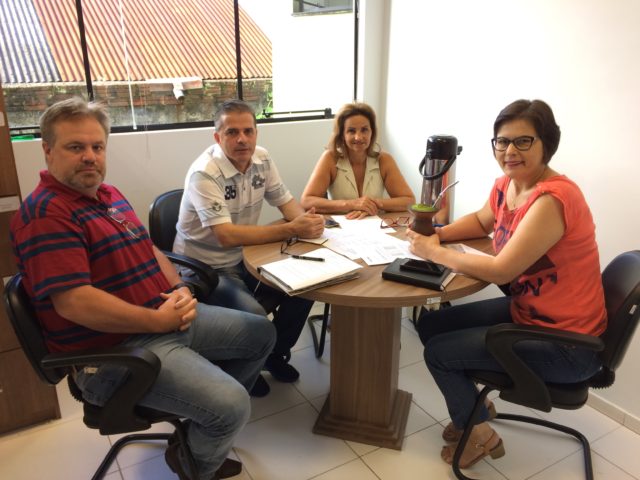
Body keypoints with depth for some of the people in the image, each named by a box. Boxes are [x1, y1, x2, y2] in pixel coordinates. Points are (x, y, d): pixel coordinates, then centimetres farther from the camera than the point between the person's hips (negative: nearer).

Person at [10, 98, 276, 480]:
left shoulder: (110, 195, 13)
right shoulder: (46, 214, -17)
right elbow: (73, 303, -26)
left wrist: (179, 289, -1)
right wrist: (158, 320, -21)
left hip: (167, 317, 10)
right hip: (113, 349, -10)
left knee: (261, 334, 16)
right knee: (232, 406, -23)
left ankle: (202, 426, 28)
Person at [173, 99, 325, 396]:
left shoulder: (261, 159, -3)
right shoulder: (204, 174, -25)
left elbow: (286, 202, 5)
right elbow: (227, 236, -33)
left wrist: (307, 220, -19)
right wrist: (292, 230, -33)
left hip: (244, 260, 7)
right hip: (204, 269, -7)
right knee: (253, 314, -29)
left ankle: (275, 354, 18)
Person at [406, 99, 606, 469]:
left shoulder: (552, 199, -28)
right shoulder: (505, 186, 0)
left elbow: (501, 270, -30)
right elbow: (481, 221, 21)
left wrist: (435, 253, -18)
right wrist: (437, 235, 1)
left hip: (566, 344, -9)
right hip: (525, 311, 9)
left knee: (438, 351, -6)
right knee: (431, 324, 8)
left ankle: (480, 434, 22)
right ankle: (474, 406, 30)